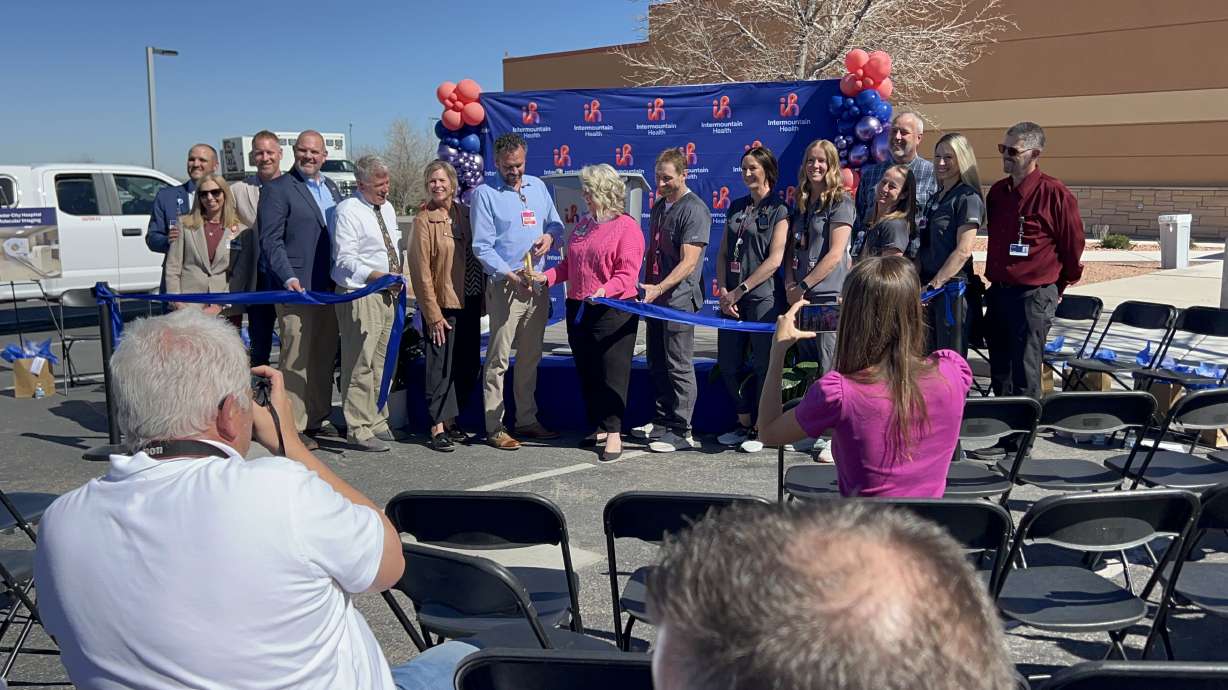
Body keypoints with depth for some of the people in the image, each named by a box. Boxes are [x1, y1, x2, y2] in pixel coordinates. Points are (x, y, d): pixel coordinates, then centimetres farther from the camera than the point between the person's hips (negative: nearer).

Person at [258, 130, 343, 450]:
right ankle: (293, 427, 1)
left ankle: (317, 418, 22)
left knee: (325, 358, 12)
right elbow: (270, 240, -9)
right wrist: (289, 278, -21)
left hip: (329, 289, 7)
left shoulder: (331, 188, 18)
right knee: (296, 360, -5)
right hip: (297, 290, -7)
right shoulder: (277, 190, -3)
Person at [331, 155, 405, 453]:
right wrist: (376, 276, -24)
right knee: (360, 365, -7)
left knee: (381, 362, 14)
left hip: (387, 294, 8)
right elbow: (344, 258, -15)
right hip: (360, 295, -8)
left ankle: (378, 422, 24)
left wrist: (397, 277, 8)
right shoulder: (347, 211, -10)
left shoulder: (388, 209, 15)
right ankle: (358, 430, -1)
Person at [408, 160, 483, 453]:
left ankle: (452, 418, 23)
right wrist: (433, 313, -13)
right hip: (442, 304, -6)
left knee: (469, 365, 10)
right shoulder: (423, 220, -6)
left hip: (470, 302, 6)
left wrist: (483, 297, 6)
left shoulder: (465, 213, 9)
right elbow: (421, 270, -9)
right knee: (441, 366, -2)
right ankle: (438, 426, 7)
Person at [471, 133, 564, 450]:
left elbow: (555, 223, 21)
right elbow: (482, 246, -10)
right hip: (505, 285, -6)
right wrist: (509, 274, -21)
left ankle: (526, 420, 23)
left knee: (531, 358, 13)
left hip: (538, 285, 6)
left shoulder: (538, 186, 13)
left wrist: (549, 235, -3)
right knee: (498, 358, -6)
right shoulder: (485, 193, -4)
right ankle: (494, 427, -1)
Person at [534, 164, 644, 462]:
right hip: (579, 310, 8)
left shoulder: (627, 227, -8)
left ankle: (613, 433, 2)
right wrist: (547, 276, 5)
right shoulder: (583, 225, 16)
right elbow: (569, 264, 21)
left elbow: (627, 272, -17)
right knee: (586, 372, 12)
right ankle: (598, 427, 23)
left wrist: (605, 290, -32)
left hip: (613, 311, -8)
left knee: (612, 372, -4)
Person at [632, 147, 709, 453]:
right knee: (657, 364, 15)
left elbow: (688, 261, -20)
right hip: (655, 296, 9)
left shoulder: (694, 209, -13)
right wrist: (647, 288, 17)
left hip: (678, 299, -9)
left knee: (678, 366, -2)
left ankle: (681, 431, 5)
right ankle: (661, 421, 27)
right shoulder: (659, 206, 14)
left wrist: (659, 288, -29)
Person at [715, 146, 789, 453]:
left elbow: (774, 260, -11)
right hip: (733, 299, 6)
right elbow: (723, 253, 13)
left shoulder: (779, 211, -3)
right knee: (728, 364, 8)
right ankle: (744, 424, 24)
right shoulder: (736, 207, 15)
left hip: (763, 298, -6)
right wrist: (723, 291, -1)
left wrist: (740, 290, -13)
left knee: (763, 366, -1)